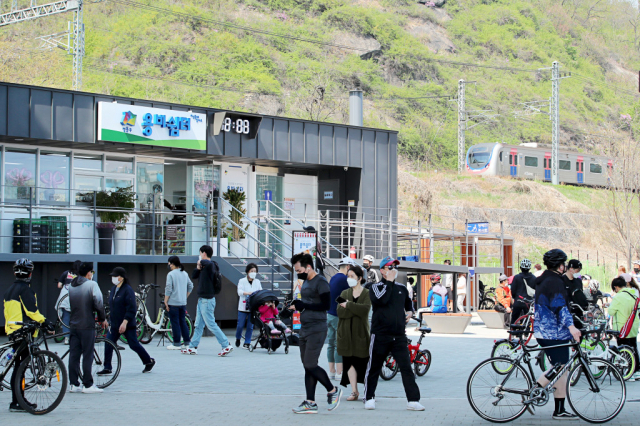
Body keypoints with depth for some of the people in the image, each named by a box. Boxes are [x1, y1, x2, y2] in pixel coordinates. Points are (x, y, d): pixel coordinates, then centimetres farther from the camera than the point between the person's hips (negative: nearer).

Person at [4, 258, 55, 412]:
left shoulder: (10, 290, 17)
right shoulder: (25, 289, -12)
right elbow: (31, 311, -19)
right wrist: (45, 322, -18)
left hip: (12, 330, 9)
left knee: (19, 366, 13)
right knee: (20, 366, -8)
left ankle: (20, 400, 18)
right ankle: (16, 403, -9)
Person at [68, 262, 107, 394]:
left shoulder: (71, 286, 11)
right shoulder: (91, 284, -8)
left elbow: (68, 304, 12)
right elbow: (98, 302, -16)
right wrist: (102, 319, -3)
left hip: (73, 325, 6)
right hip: (87, 325, -6)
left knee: (74, 355, 7)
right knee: (87, 355, -2)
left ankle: (74, 384, 9)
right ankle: (88, 385, 0)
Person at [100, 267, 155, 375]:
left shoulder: (128, 290, -15)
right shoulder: (113, 289, 10)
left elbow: (132, 309, -19)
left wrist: (125, 322, -24)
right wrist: (111, 320, 18)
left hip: (127, 325, -7)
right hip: (115, 324, 7)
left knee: (134, 345, 2)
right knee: (108, 344, -1)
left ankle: (149, 361, 21)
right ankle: (107, 368, 4)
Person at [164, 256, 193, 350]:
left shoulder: (171, 274, -11)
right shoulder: (185, 273, 9)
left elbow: (168, 289, -13)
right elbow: (190, 286, 14)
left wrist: (165, 301, -6)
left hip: (173, 303, -6)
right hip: (183, 303, 6)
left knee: (175, 323, -1)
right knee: (183, 322, 12)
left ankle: (176, 343, 0)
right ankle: (187, 342, 12)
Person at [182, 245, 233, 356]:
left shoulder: (210, 265, -15)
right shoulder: (204, 267, 14)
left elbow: (208, 263, -39)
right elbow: (193, 276, 17)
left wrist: (201, 261, -17)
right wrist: (198, 268, -2)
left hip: (207, 300, -10)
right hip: (202, 299, 10)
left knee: (211, 324, -8)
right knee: (198, 325, 12)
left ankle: (226, 345, -6)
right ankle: (193, 347, 17)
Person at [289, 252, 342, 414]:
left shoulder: (321, 282, -11)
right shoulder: (306, 282, 16)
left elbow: (326, 305, -19)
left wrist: (302, 305, -18)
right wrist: (296, 305, 5)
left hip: (317, 330, -9)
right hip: (304, 329, 9)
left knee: (310, 365, -11)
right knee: (307, 367, 7)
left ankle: (333, 391, 8)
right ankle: (310, 403, 8)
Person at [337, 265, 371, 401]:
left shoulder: (367, 293, 3)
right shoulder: (344, 293, 14)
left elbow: (365, 309, -15)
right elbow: (340, 312, -2)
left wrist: (348, 305, -10)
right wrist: (356, 310, -11)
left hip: (361, 332, -3)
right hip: (346, 334, 3)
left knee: (363, 362, -5)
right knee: (350, 362, 0)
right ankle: (354, 391, 5)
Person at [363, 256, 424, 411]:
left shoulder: (402, 288, 15)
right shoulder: (376, 287, 1)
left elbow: (408, 303, 33)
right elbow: (382, 300, -20)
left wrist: (410, 312, 11)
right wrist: (389, 282, -14)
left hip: (399, 336, 3)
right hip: (380, 335, -3)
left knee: (406, 368, -5)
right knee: (374, 368, 5)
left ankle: (413, 400, -5)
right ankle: (369, 398, 18)